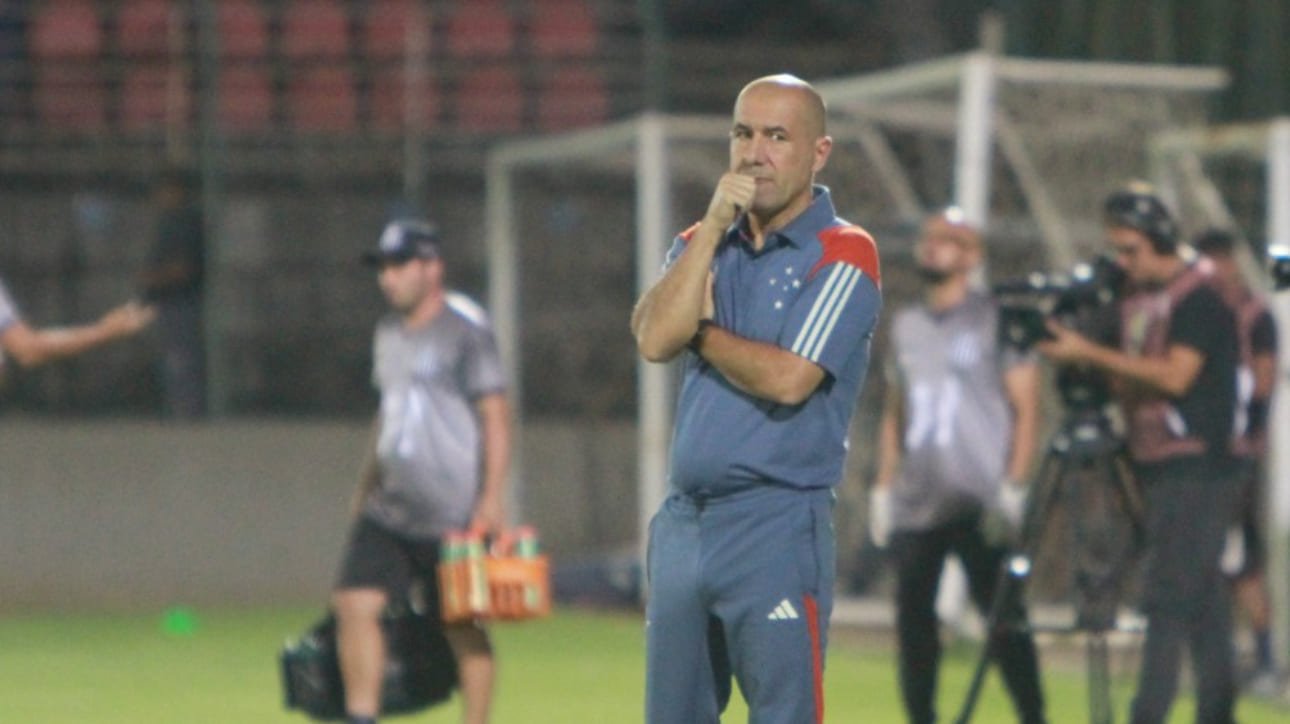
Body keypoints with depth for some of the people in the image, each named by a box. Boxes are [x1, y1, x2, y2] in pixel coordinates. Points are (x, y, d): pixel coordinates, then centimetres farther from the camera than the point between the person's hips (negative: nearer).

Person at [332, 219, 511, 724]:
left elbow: (495, 415, -11)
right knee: (354, 603, -4)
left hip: (453, 514, -7)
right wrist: (365, 489, 24)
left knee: (462, 626, -1)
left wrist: (492, 497, -18)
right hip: (388, 511, 7)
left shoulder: (465, 329, -8)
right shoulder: (388, 332, 16)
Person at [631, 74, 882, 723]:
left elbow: (788, 378, -18)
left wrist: (701, 329, -2)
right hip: (682, 523, 7)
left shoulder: (842, 256, -5)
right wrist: (713, 228, -7)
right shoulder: (702, 244, 15)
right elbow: (654, 339, -4)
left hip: (778, 529, -7)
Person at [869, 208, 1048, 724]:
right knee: (912, 614, 3)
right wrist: (883, 488, 13)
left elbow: (1025, 408, -4)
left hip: (979, 504, -6)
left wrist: (1013, 487, -13)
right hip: (917, 504, 6)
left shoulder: (995, 320, 0)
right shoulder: (905, 325, 17)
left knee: (1003, 616, -7)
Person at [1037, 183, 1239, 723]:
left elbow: (1175, 375, -21)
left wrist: (1091, 354, -21)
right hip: (1150, 466, 8)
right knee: (1202, 597, 9)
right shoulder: (1134, 298, 14)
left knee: (1168, 596, -12)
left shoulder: (1199, 298, -11)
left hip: (1193, 464, -8)